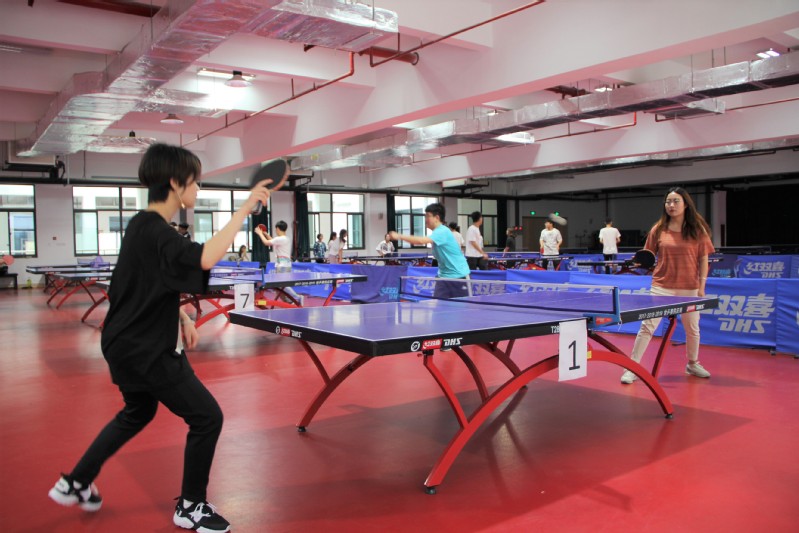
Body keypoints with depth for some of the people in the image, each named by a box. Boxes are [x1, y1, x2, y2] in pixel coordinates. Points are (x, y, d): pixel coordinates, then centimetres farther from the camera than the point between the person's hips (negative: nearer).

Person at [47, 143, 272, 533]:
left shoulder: (143, 225, 7)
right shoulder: (154, 232, -24)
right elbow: (205, 258, -43)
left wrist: (180, 316, 9)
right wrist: (245, 209, -35)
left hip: (129, 343, 11)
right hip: (146, 350, -11)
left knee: (138, 412, 30)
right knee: (207, 417, -1)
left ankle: (75, 483, 44)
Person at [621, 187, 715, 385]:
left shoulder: (698, 230, 1)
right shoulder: (659, 230, 1)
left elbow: (703, 260, 3)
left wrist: (702, 286, -3)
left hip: (689, 288, 1)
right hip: (662, 286, -1)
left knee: (692, 328, 14)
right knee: (647, 326, -9)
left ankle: (692, 364, 39)